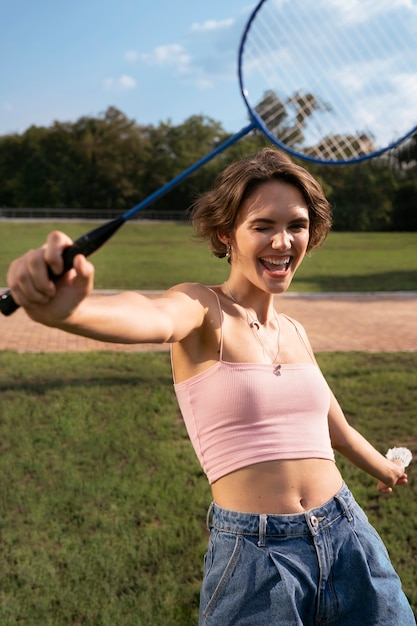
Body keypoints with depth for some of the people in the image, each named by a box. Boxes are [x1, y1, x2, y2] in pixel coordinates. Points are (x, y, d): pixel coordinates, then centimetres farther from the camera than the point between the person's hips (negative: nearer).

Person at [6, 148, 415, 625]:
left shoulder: (294, 332, 9)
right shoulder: (203, 308, -10)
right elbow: (154, 318, -35)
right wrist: (65, 309, -57)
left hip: (349, 539, 6)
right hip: (254, 560, -5)